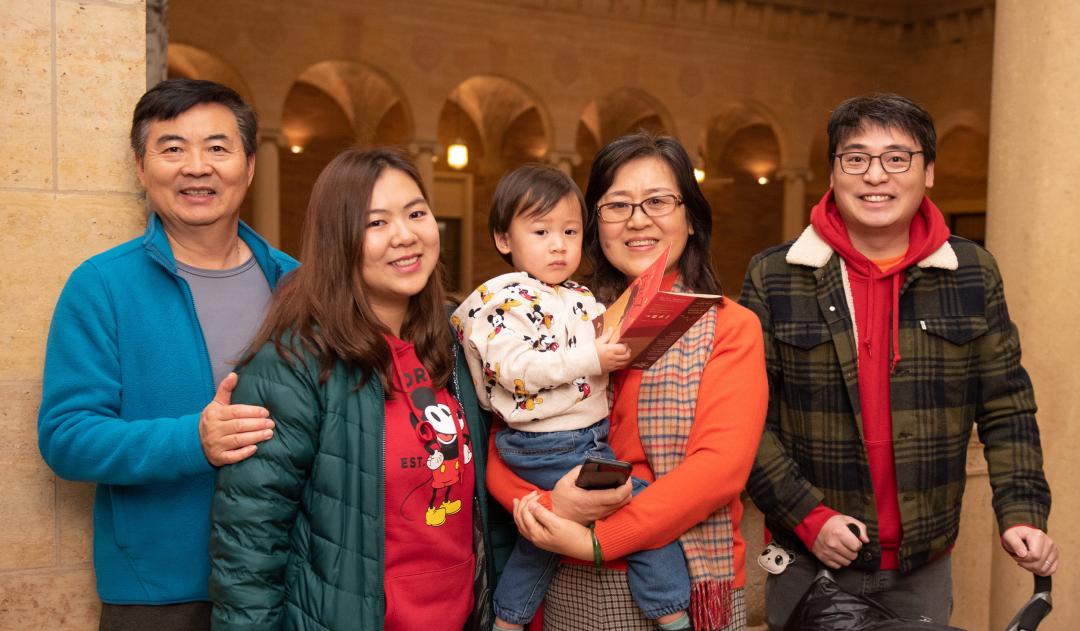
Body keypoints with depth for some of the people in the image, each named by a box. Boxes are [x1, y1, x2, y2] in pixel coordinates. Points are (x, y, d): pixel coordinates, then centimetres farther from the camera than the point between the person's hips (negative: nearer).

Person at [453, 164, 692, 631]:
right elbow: (512, 368, -24)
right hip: (551, 448, -9)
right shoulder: (512, 298, -14)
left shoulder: (579, 297, 11)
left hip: (588, 437, 9)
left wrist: (621, 347, 2)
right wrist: (592, 359, -25)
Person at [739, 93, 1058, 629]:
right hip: (809, 562, -2)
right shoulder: (773, 278, -7)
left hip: (924, 565, 2)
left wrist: (1022, 513, -6)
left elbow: (1006, 407, 5)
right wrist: (808, 518, -15)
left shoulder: (974, 274, 1)